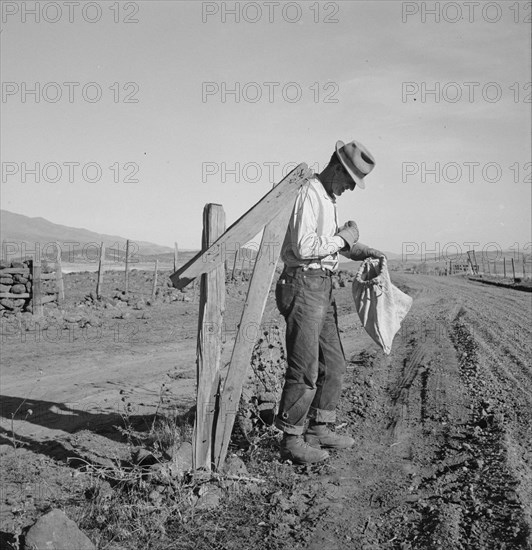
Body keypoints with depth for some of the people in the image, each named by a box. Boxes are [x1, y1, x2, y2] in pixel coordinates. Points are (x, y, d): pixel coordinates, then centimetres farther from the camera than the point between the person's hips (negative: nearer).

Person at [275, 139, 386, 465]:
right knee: (305, 369, -7)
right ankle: (292, 441, 5)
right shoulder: (308, 193, -12)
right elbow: (303, 246, -23)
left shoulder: (330, 198, 19)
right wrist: (343, 238, -12)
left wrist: (359, 250, 14)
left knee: (334, 363, 14)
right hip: (303, 285, -10)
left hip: (324, 289, 10)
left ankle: (320, 429, 26)